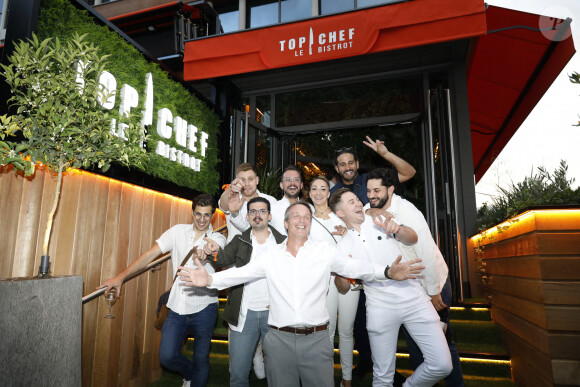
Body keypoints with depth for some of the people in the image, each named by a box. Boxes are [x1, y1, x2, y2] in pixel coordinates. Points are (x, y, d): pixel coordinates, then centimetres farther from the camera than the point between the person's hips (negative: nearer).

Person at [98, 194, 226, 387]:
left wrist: (205, 251, -46)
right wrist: (121, 277, -5)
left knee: (201, 360, 8)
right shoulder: (178, 231, 4)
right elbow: (150, 254, 2)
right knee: (167, 357, 0)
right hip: (177, 307, 2)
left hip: (203, 308, -2)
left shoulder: (218, 238, -1)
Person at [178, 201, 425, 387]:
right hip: (279, 339, 1)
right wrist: (210, 279, -15)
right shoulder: (270, 254, 4)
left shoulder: (326, 251, 0)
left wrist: (387, 272, -23)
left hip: (317, 339, -1)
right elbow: (241, 273, 0)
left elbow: (355, 267, -7)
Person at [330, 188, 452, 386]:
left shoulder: (381, 220, 4)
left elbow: (412, 239, -4)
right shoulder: (344, 245, 5)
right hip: (381, 308, 0)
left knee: (442, 365, -2)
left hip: (413, 298, 1)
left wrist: (397, 229, -26)